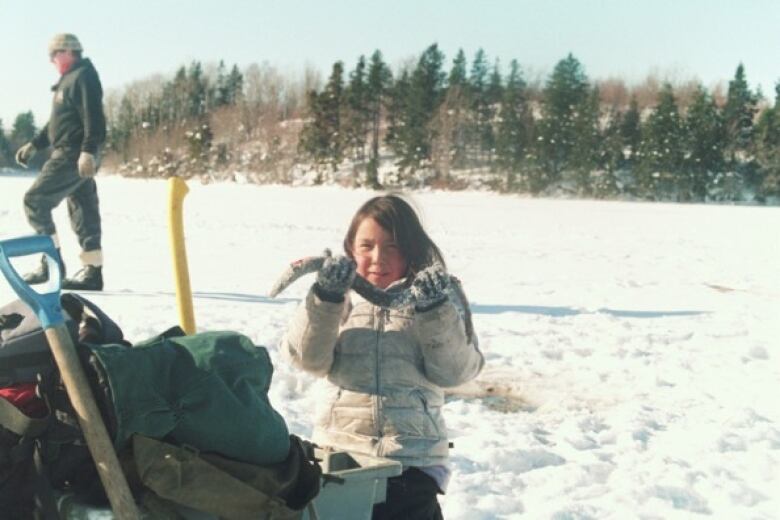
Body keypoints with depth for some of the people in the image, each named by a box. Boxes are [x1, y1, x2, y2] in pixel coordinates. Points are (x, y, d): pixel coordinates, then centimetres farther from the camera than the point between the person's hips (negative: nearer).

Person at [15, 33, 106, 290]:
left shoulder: (84, 76, -8)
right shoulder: (69, 79, 23)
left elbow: (93, 117, -20)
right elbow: (58, 121, 29)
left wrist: (88, 151, -29)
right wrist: (34, 145, 27)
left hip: (73, 156, -10)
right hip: (71, 156, 10)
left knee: (35, 200, -8)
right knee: (83, 211, 7)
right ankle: (92, 271, 7)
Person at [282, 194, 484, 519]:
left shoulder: (439, 297, 2)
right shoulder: (341, 296, 5)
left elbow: (454, 371, -7)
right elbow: (308, 358, -7)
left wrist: (435, 310, -20)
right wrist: (325, 297, -20)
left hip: (412, 458, -1)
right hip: (337, 451, 2)